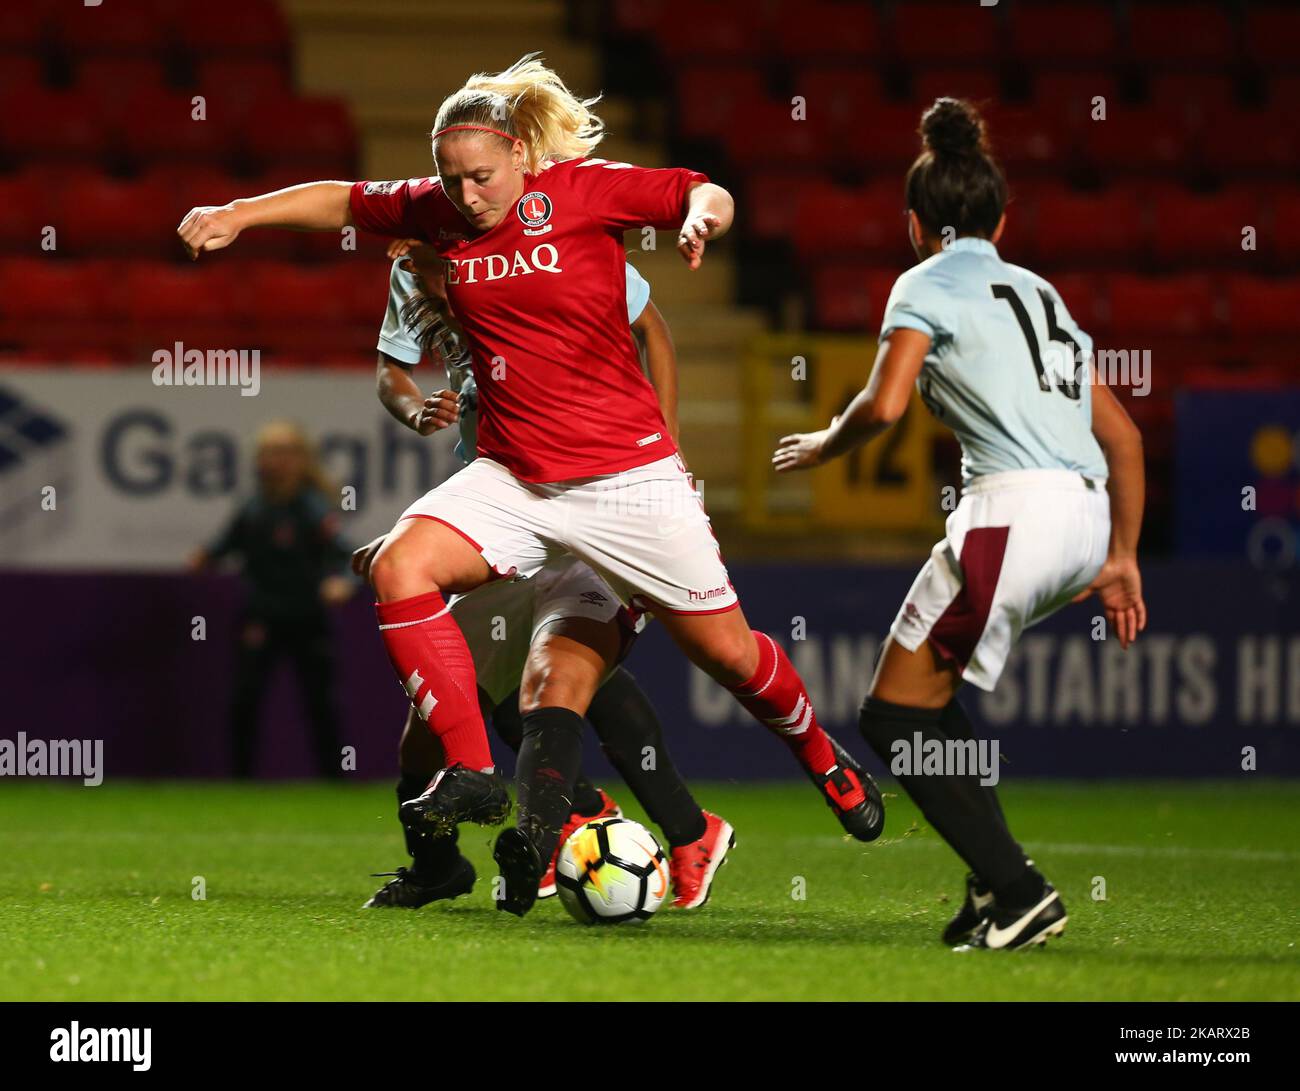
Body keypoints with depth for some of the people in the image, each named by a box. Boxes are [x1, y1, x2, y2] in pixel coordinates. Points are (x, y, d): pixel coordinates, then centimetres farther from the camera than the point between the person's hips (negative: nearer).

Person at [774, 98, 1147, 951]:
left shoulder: (929, 284, 4)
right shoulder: (1037, 291, 25)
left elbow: (884, 405, -11)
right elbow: (1124, 437, 23)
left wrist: (826, 446, 9)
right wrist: (1122, 558, 27)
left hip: (1015, 509, -8)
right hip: (1085, 520, 8)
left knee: (894, 714, 2)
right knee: (927, 689, 23)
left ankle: (1018, 891, -8)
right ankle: (997, 884, 13)